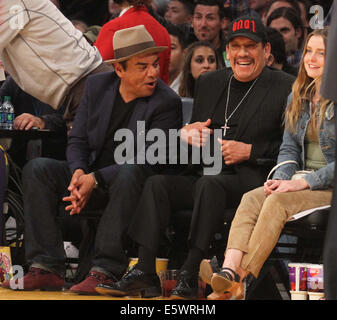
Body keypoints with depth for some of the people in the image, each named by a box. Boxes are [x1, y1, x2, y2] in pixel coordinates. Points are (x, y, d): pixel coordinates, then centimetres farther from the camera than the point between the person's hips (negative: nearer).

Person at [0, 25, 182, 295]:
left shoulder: (167, 102, -12)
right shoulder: (97, 86, 4)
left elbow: (148, 161, -19)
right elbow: (78, 140, 6)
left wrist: (96, 180, -28)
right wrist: (79, 171, -18)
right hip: (91, 174, 5)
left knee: (130, 173, -39)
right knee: (37, 169, -16)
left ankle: (106, 271, -40)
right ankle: (47, 268, -24)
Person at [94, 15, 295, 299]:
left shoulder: (286, 88, 1)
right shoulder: (209, 82, 20)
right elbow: (194, 130, 26)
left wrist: (250, 151, -14)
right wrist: (187, 133, 1)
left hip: (253, 178, -6)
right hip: (203, 176, 6)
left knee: (209, 184, -35)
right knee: (157, 183, -19)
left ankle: (190, 276, -36)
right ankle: (143, 271, -25)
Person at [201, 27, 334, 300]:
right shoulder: (299, 97, 13)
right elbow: (289, 147, 13)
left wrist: (305, 183, -19)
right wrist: (282, 178, -7)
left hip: (332, 186, -6)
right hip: (304, 182, 6)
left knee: (278, 202, -31)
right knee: (251, 199, -22)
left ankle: (241, 279, -35)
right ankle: (229, 273, -42)